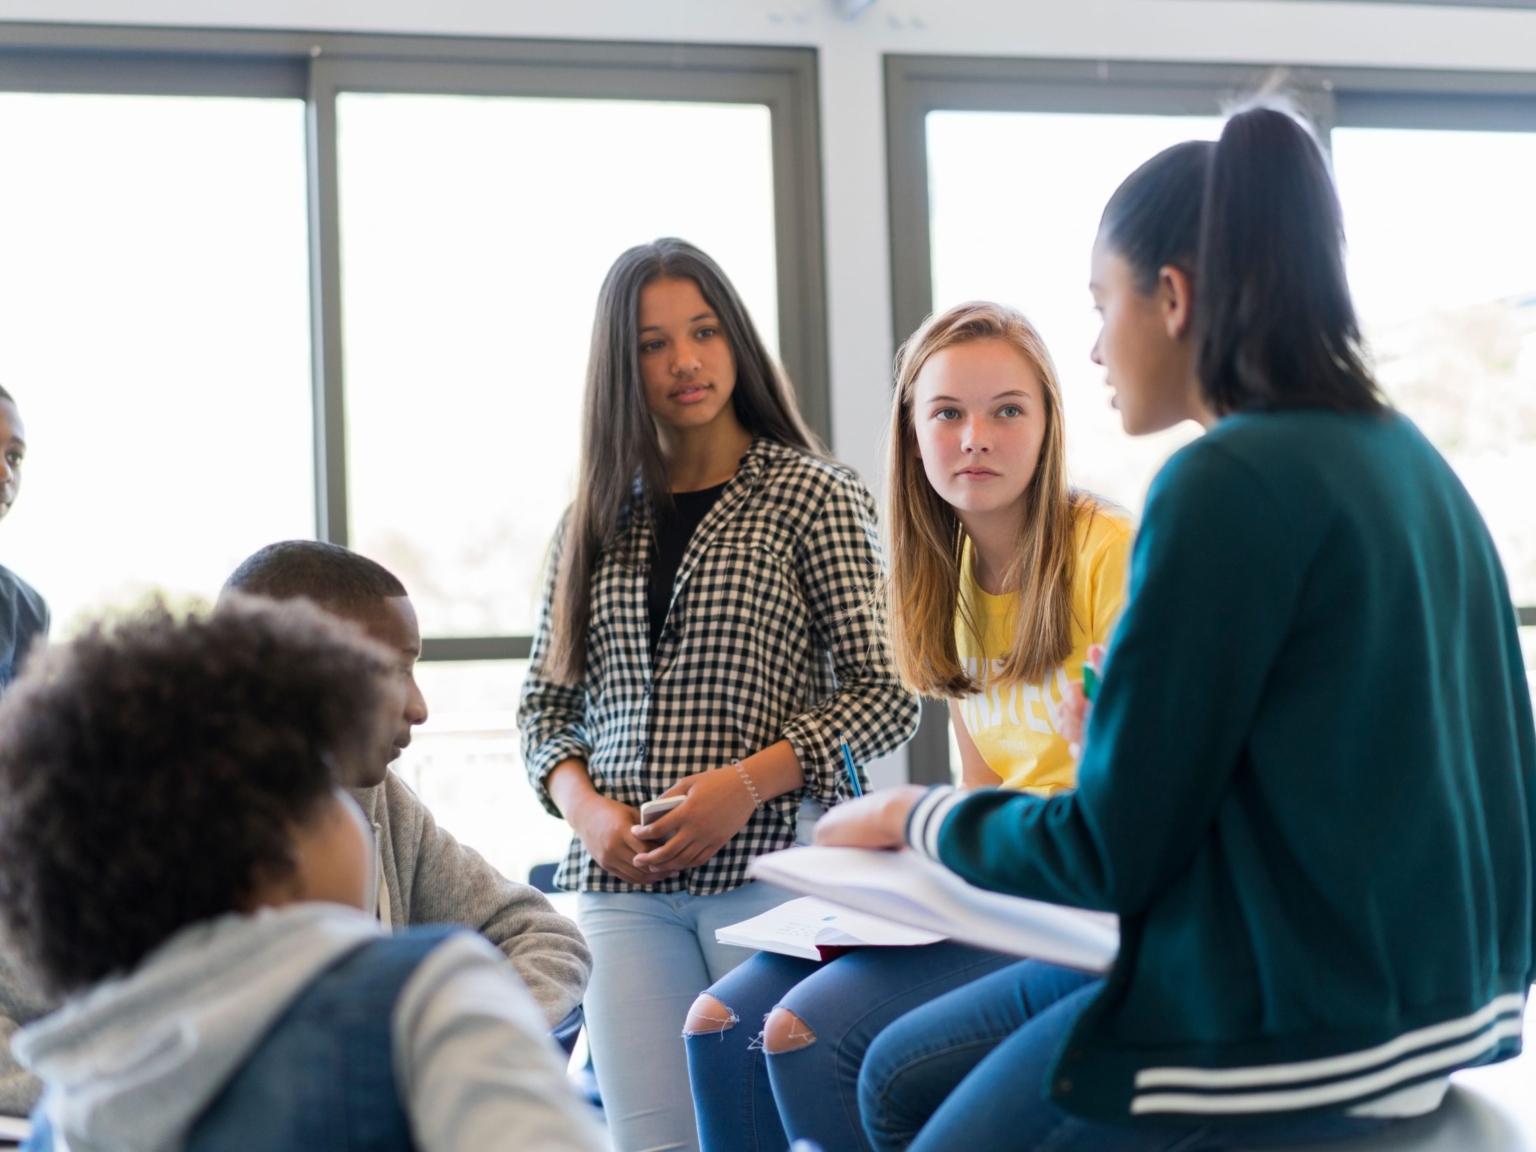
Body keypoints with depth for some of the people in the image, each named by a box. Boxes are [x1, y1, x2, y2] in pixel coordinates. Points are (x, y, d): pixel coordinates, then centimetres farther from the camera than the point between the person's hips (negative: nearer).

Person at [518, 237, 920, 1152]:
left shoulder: (811, 495, 2)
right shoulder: (596, 520, 13)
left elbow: (886, 694, -3)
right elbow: (548, 704, 16)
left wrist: (747, 781, -15)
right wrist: (585, 806, -4)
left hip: (773, 863, -3)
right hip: (621, 883, 3)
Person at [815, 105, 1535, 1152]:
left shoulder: (1229, 483, -17)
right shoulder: (1408, 459, 7)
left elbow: (1107, 854, -14)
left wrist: (909, 818, 2)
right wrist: (1131, 746, 21)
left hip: (1300, 1027, -9)